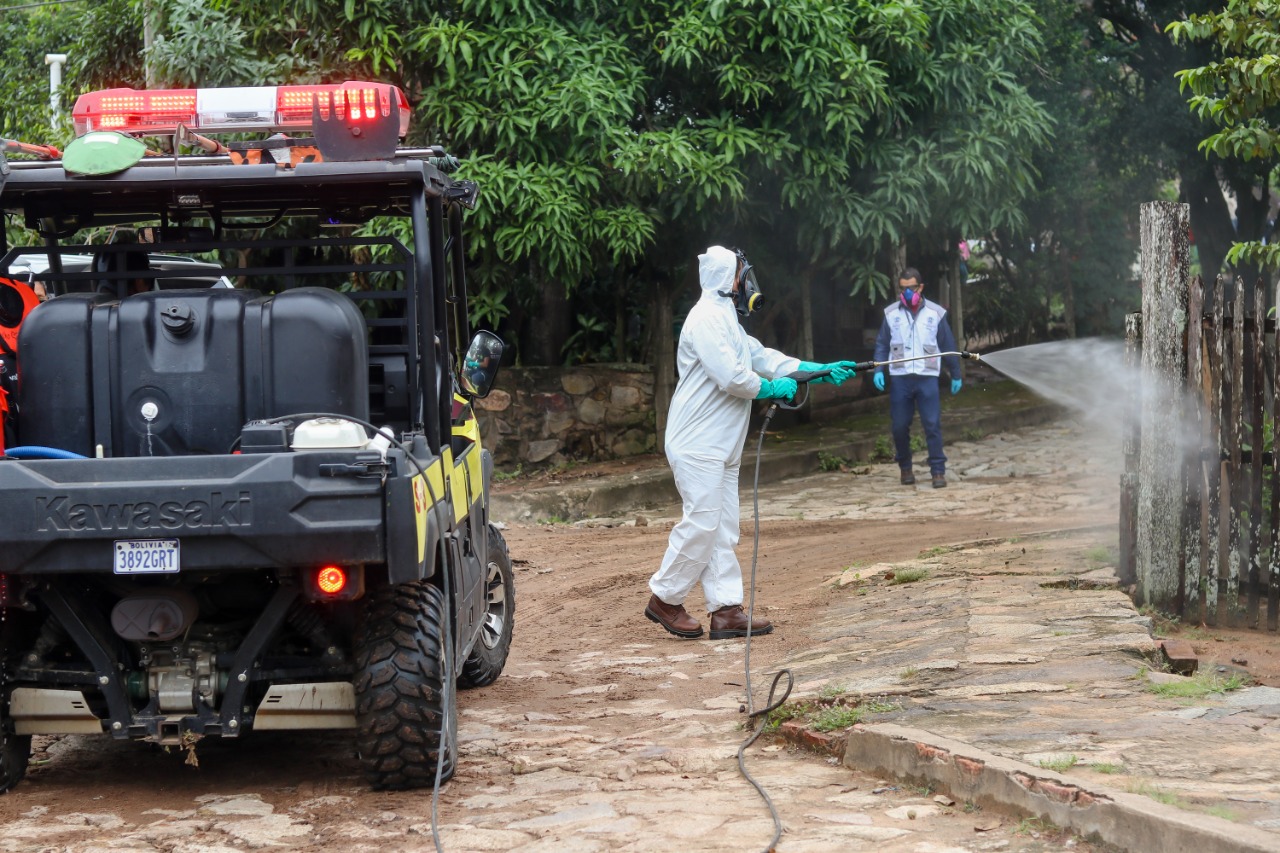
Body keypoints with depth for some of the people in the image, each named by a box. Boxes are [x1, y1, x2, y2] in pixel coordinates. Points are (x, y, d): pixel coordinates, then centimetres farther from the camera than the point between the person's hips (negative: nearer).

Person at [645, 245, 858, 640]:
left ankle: (726, 611, 7)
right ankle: (664, 599, 1)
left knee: (723, 529, 7)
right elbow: (732, 378, -22)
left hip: (720, 445, 11)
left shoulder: (726, 319, 20)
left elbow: (762, 356, 19)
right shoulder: (708, 318, -15)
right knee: (701, 523, -10)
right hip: (698, 444, -11)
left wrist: (821, 371, 13)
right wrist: (774, 389, -7)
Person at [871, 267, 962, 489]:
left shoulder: (935, 313, 2)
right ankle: (905, 468, 21)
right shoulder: (891, 313, 4)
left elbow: (948, 345, 8)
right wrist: (878, 370, -6)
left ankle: (938, 471, -2)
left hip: (927, 377, -1)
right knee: (900, 426, 5)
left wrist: (955, 375, 12)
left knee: (932, 425, -6)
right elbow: (882, 344, 8)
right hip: (899, 378, 1)